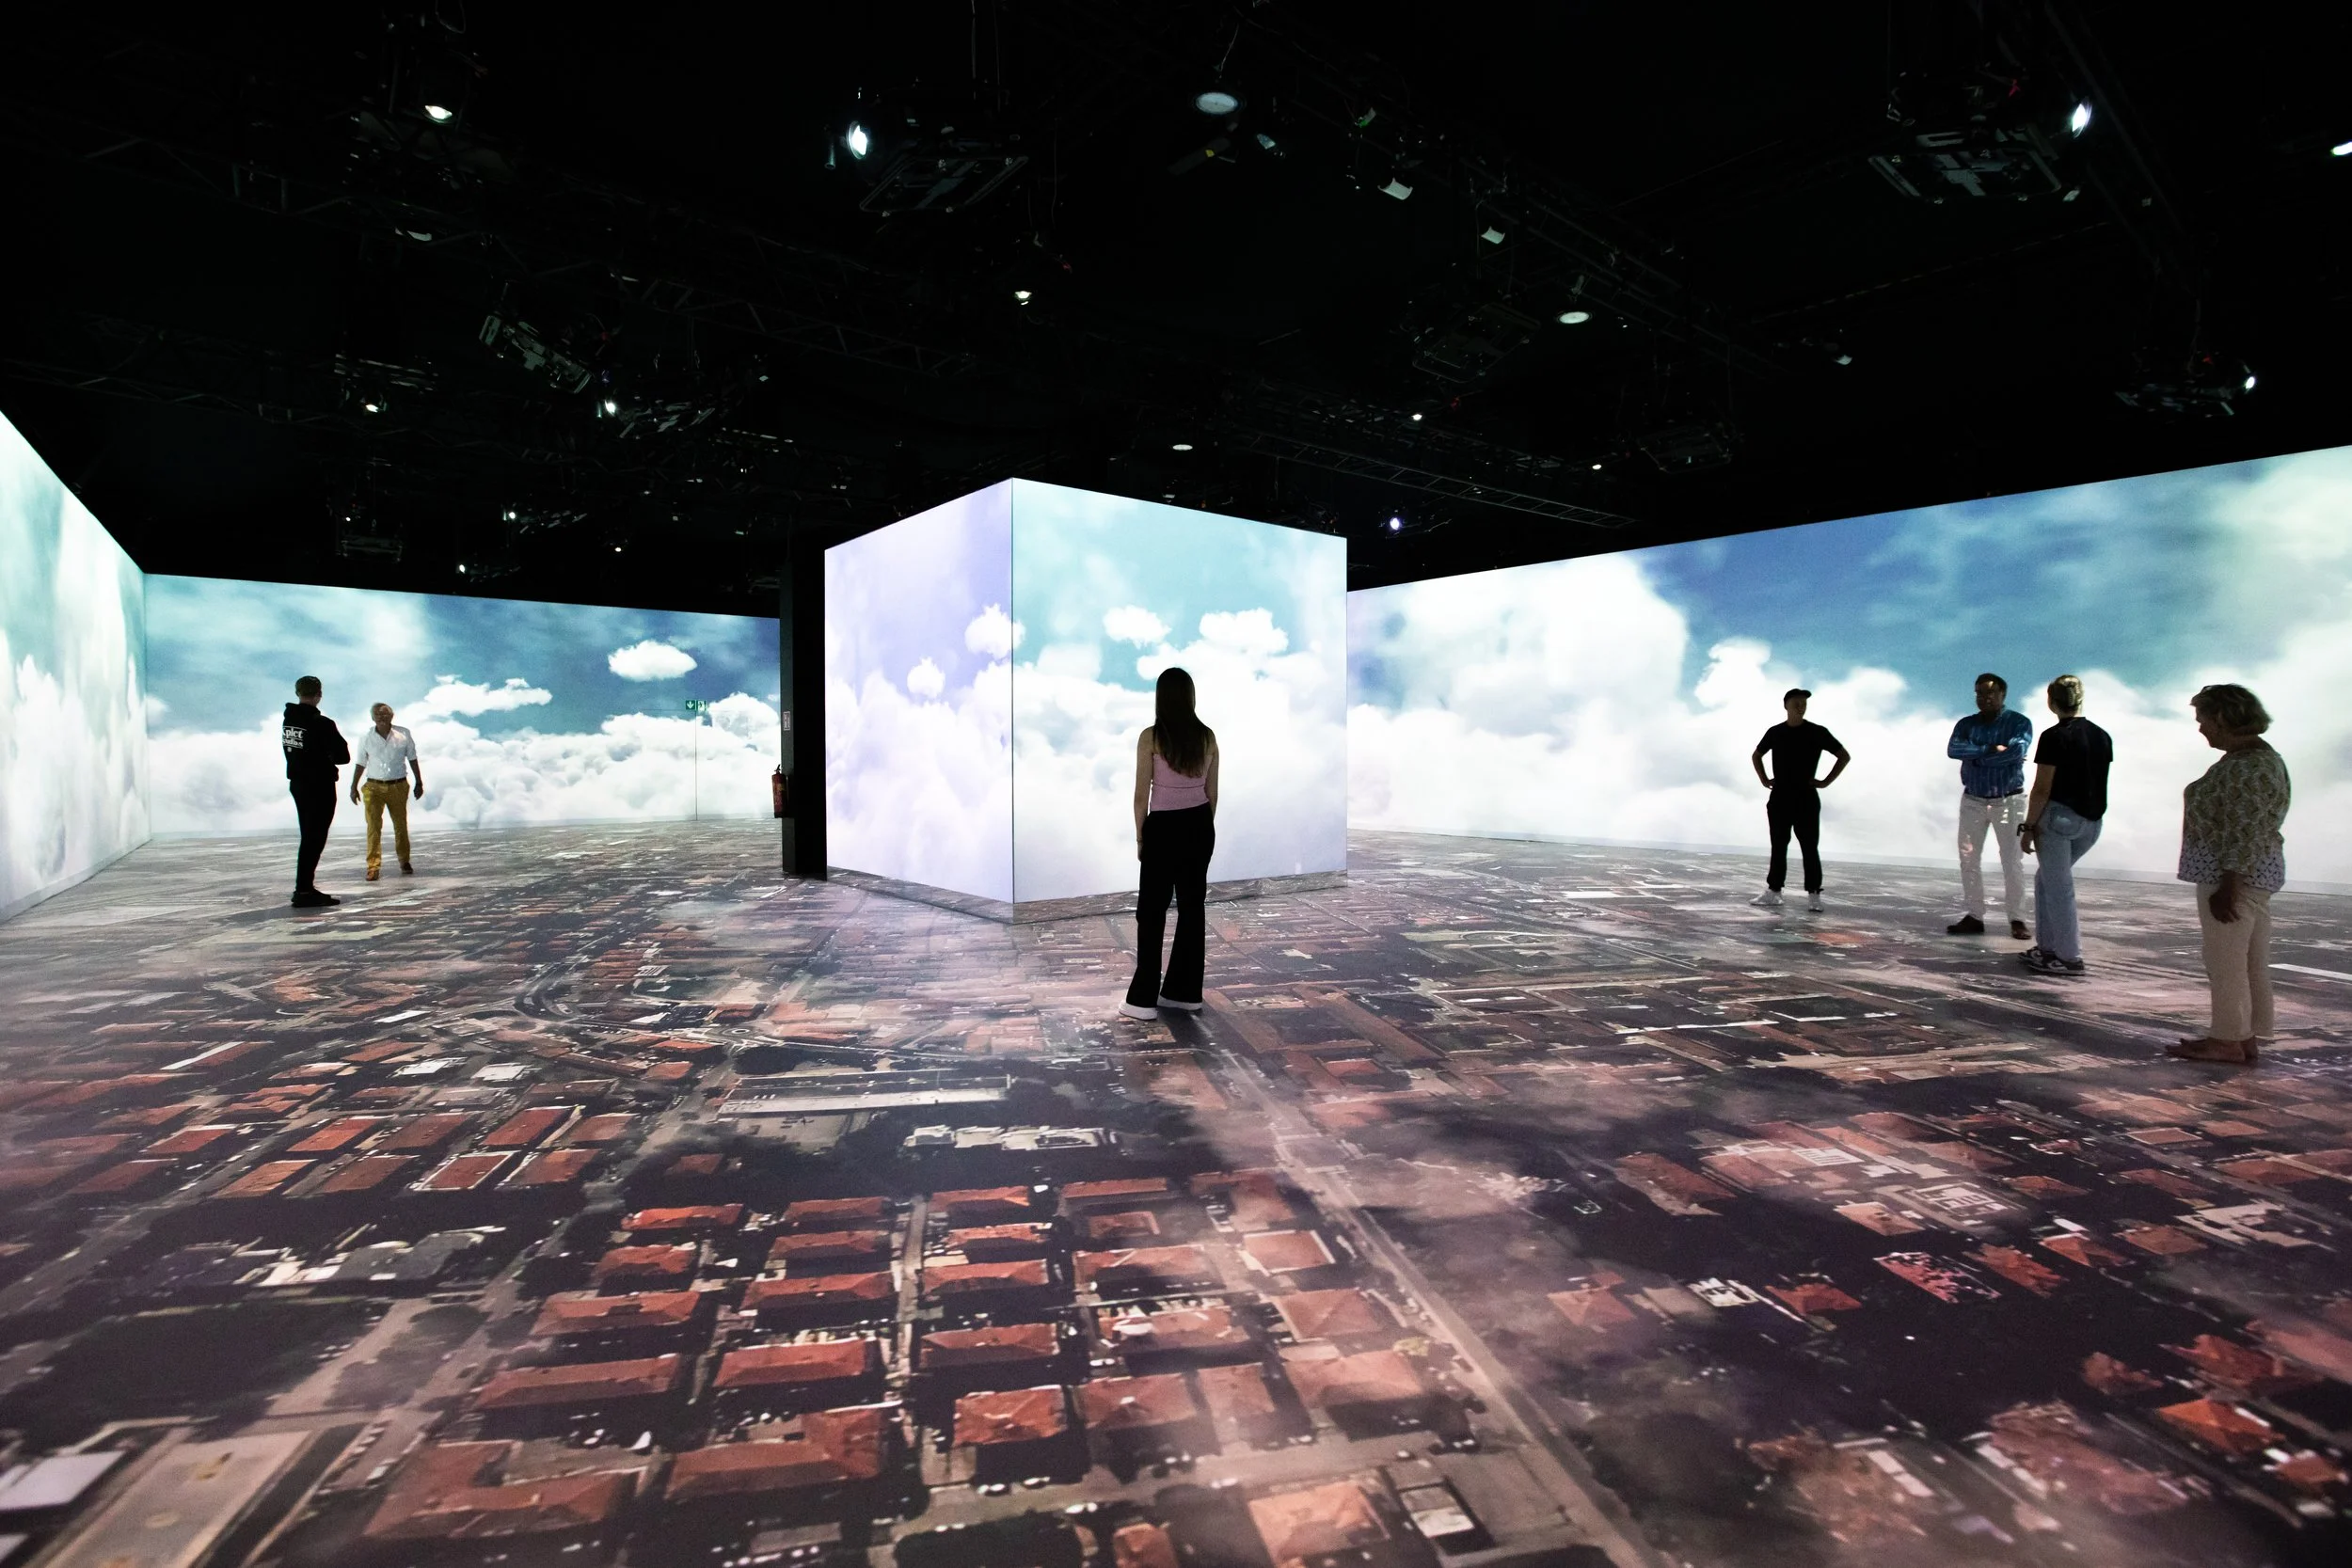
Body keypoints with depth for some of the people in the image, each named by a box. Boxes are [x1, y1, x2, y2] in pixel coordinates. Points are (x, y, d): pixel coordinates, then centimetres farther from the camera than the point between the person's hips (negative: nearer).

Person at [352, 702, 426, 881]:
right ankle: (373, 866, -8)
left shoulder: (403, 735, -1)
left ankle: (405, 862, 22)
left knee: (401, 825, 9)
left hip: (398, 787, 0)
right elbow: (360, 763, 8)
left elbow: (412, 759, 8)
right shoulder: (366, 737, 0)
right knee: (373, 826, -7)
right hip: (373, 787, 0)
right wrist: (354, 787, 8)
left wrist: (419, 782, 8)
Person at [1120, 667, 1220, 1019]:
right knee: (1193, 907, 11)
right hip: (1199, 826, 5)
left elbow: (1142, 794, -10)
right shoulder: (1207, 736, 1)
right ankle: (1185, 993, 18)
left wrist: (1140, 836, 1)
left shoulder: (1151, 737, -13)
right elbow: (1212, 792, 7)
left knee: (1152, 911, 3)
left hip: (1164, 828, -5)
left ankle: (1143, 999, 5)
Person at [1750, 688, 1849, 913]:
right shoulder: (1775, 732, 5)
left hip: (1806, 798, -2)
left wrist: (1826, 782, -4)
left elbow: (1844, 756, 3)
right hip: (1779, 798, 3)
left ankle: (1814, 895, 1)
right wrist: (1764, 779, 9)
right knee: (1778, 847, 7)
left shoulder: (1817, 732, -2)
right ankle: (1773, 891, 11)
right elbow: (1756, 755, 21)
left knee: (1810, 847, -3)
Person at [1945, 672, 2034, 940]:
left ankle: (2017, 919, 5)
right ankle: (1974, 916, 7)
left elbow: (2017, 750, -21)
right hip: (1973, 800, 3)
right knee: (1969, 859, 1)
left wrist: (1978, 757, -14)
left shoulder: (2019, 722, -3)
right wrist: (1991, 750, -20)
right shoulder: (1966, 724, 6)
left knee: (2013, 861, -2)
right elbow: (1953, 750, -12)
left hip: (2008, 800, -3)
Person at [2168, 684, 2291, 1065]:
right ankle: (2248, 1039, 19)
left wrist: (2227, 887, -22)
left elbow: (2244, 836, -23)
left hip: (2236, 875, -10)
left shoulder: (2247, 768, -18)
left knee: (2226, 962, -3)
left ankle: (2228, 1040, 4)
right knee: (2251, 961, 13)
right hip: (2256, 875, 10)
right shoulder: (2258, 758, 14)